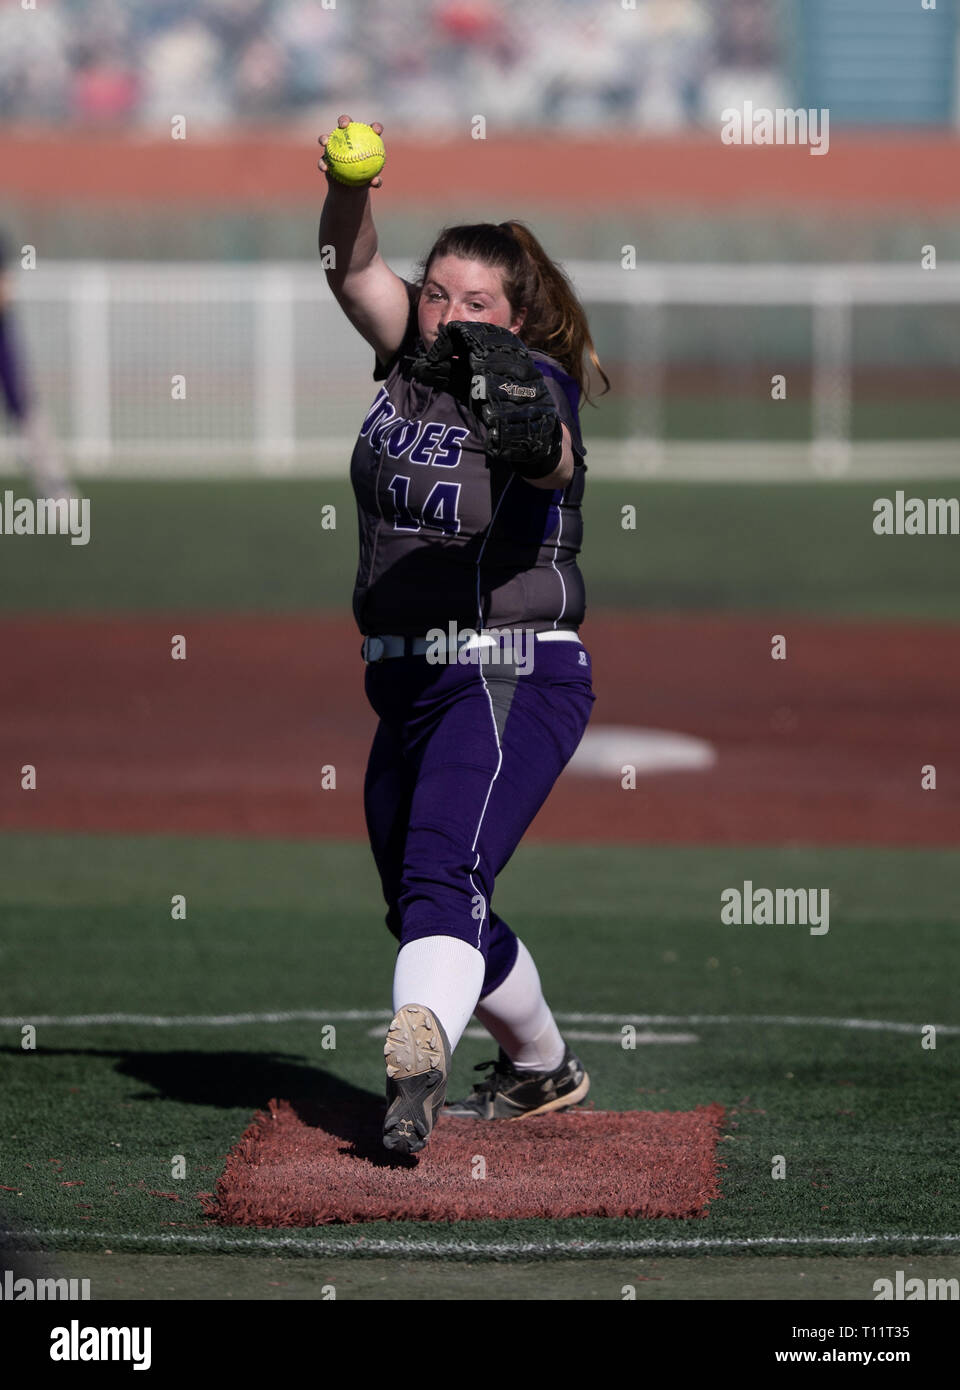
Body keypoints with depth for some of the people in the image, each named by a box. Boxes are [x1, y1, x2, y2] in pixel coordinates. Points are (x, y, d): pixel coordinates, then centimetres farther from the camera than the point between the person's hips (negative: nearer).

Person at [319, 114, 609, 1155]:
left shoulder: (536, 387, -12)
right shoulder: (412, 363, 7)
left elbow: (551, 459, -33)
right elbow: (353, 269, 0)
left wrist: (528, 433, -57)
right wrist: (349, 184, -20)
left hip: (513, 683, -8)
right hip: (407, 683, 8)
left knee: (441, 881, -27)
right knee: (416, 905, 19)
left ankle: (415, 1070, -43)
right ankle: (544, 1071, 38)